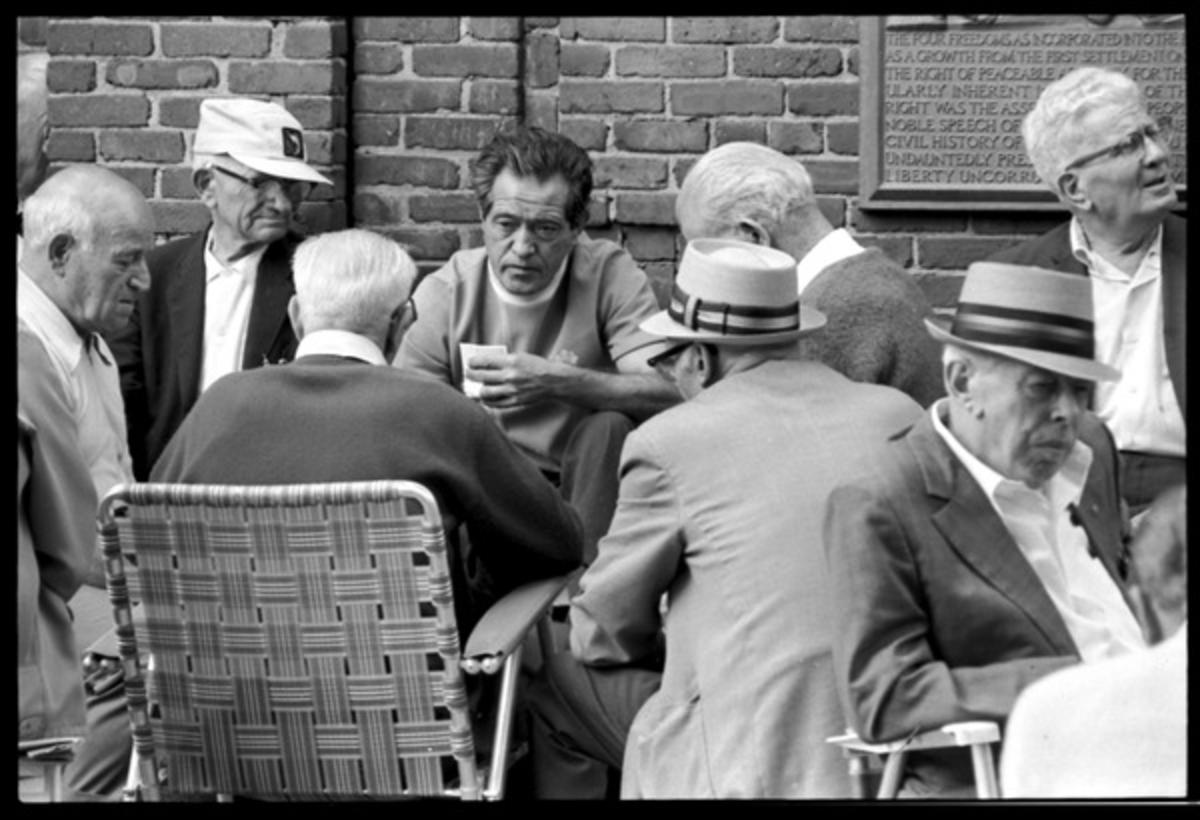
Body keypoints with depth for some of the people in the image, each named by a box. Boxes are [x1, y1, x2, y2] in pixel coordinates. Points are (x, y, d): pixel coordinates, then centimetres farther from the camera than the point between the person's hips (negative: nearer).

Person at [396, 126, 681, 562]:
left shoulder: (610, 274, -8)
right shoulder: (444, 292, -3)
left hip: (584, 488, 0)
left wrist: (557, 381, -35)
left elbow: (669, 393, -21)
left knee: (609, 429, -30)